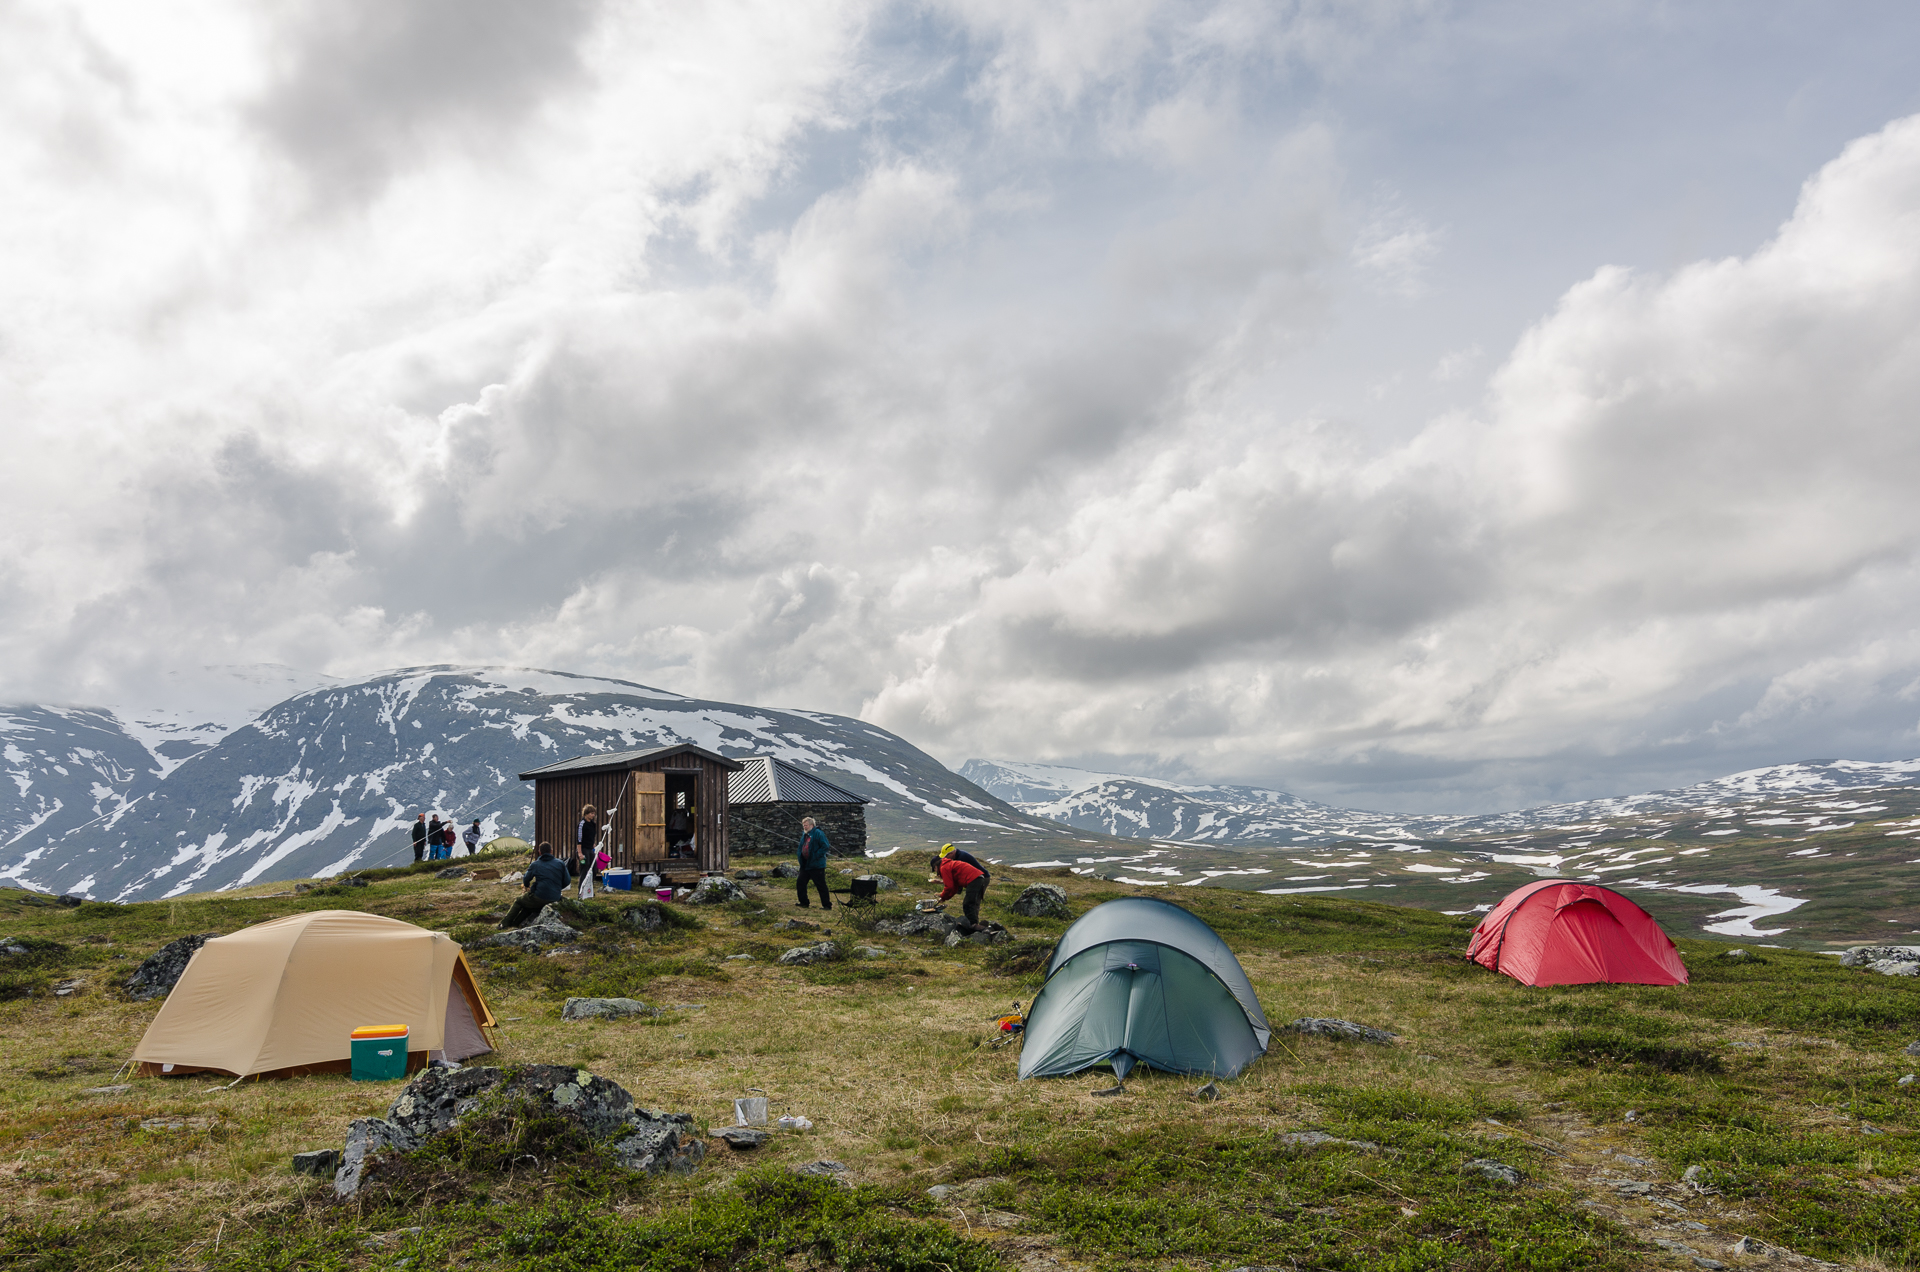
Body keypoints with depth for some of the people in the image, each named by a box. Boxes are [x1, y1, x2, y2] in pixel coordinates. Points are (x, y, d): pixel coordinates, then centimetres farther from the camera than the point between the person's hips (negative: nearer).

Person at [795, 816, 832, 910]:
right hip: (805, 865, 9)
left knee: (821, 885, -4)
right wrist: (798, 852, 6)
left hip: (816, 866, -9)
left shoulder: (818, 834, -13)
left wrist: (816, 856, -21)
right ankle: (803, 902, 26)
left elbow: (825, 847, -18)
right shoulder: (804, 835, 14)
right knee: (801, 883, 12)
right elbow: (801, 847, 27)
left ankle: (827, 905, 2)